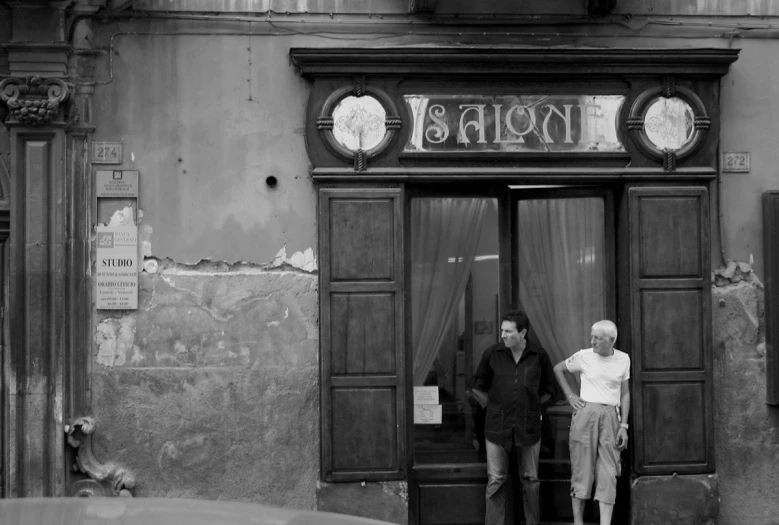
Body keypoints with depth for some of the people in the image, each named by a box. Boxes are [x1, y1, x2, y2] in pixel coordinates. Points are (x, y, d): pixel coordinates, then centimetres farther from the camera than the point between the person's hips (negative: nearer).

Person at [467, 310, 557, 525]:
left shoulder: (539, 356, 0)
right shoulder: (492, 354, 0)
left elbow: (549, 389, 14)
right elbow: (479, 385, 12)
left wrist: (531, 405, 8)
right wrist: (490, 405, 6)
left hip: (529, 426, 0)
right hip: (497, 425, 0)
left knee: (530, 480, 9)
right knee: (496, 480, 1)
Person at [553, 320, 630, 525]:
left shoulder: (623, 359, 5)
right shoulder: (583, 356, -1)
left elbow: (625, 394, 9)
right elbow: (558, 368, 13)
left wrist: (624, 425, 4)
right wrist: (570, 395, 5)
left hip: (610, 416, 2)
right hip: (585, 414, -1)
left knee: (608, 473, -2)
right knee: (582, 469, 2)